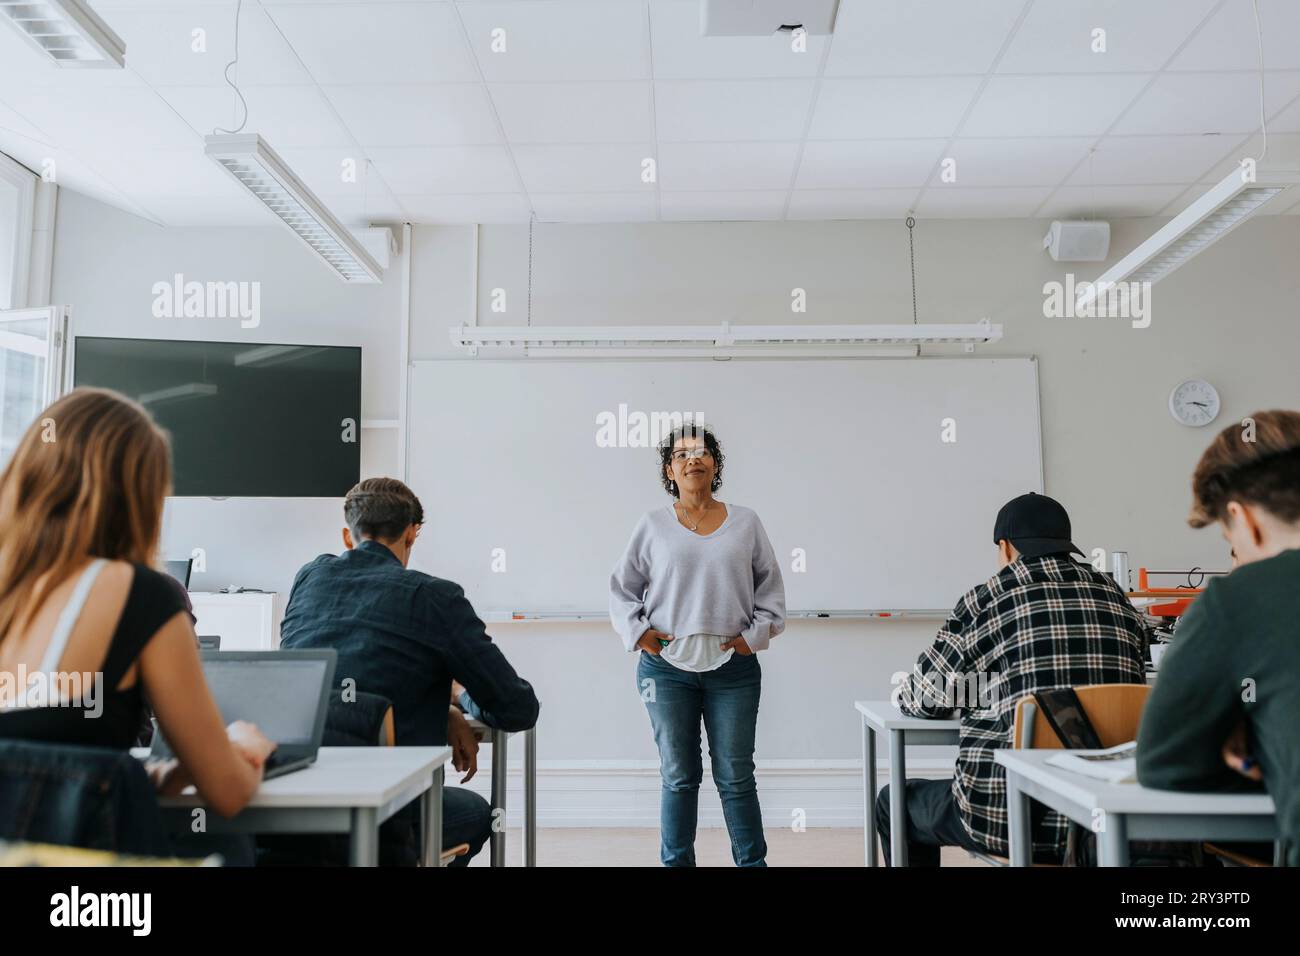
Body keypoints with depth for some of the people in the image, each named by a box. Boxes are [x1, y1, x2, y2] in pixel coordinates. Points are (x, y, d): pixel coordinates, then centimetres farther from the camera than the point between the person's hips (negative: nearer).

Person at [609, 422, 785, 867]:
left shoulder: (746, 523, 7)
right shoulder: (654, 525, 4)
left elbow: (770, 588, 11)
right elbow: (623, 588, 10)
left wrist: (755, 634, 0)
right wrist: (637, 633, -3)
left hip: (733, 668, 1)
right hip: (667, 667, 0)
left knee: (736, 777, 6)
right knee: (678, 776, 8)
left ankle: (753, 861, 18)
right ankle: (676, 862, 20)